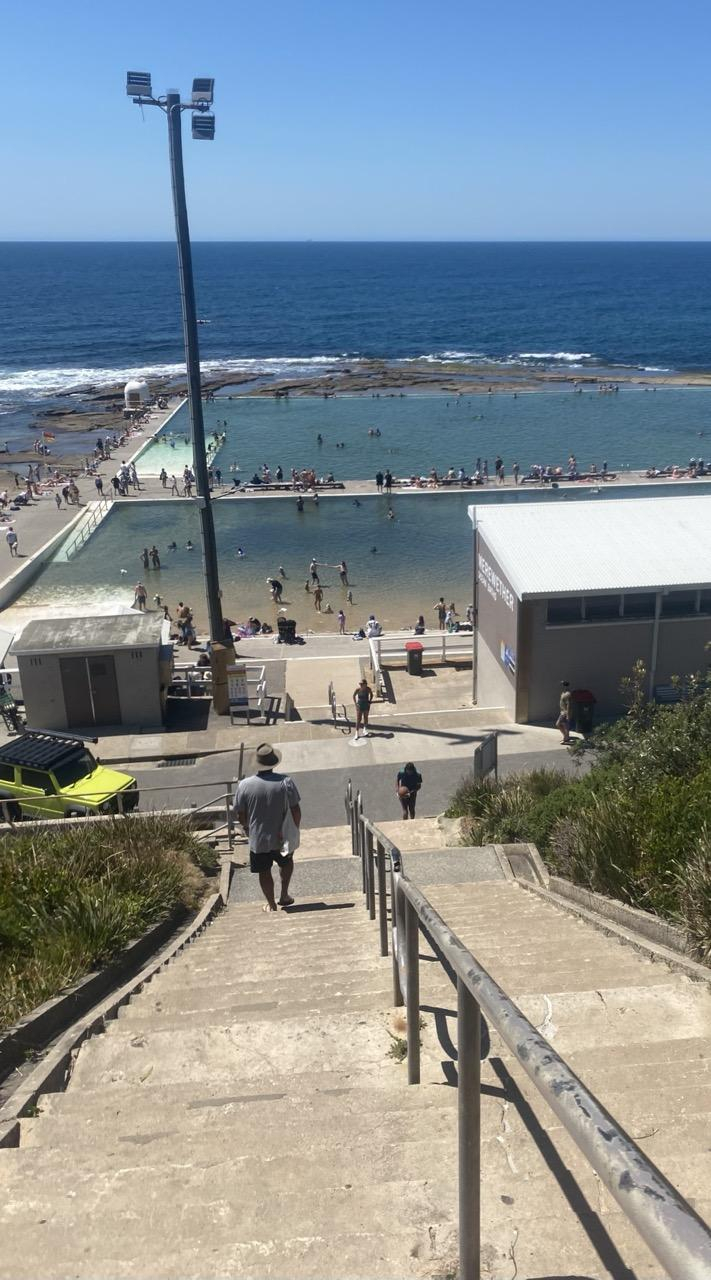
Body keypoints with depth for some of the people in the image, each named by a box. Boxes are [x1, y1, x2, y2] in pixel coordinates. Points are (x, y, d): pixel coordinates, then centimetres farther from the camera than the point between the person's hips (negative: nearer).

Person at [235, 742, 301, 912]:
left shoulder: (245, 785, -13)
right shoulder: (286, 781, -15)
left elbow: (240, 815, -4)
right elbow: (296, 810, -11)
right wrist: (296, 829, 6)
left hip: (257, 839, 0)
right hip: (283, 837, 0)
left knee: (264, 872, 19)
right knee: (286, 862, 29)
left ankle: (271, 904, 30)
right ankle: (284, 896, 33)